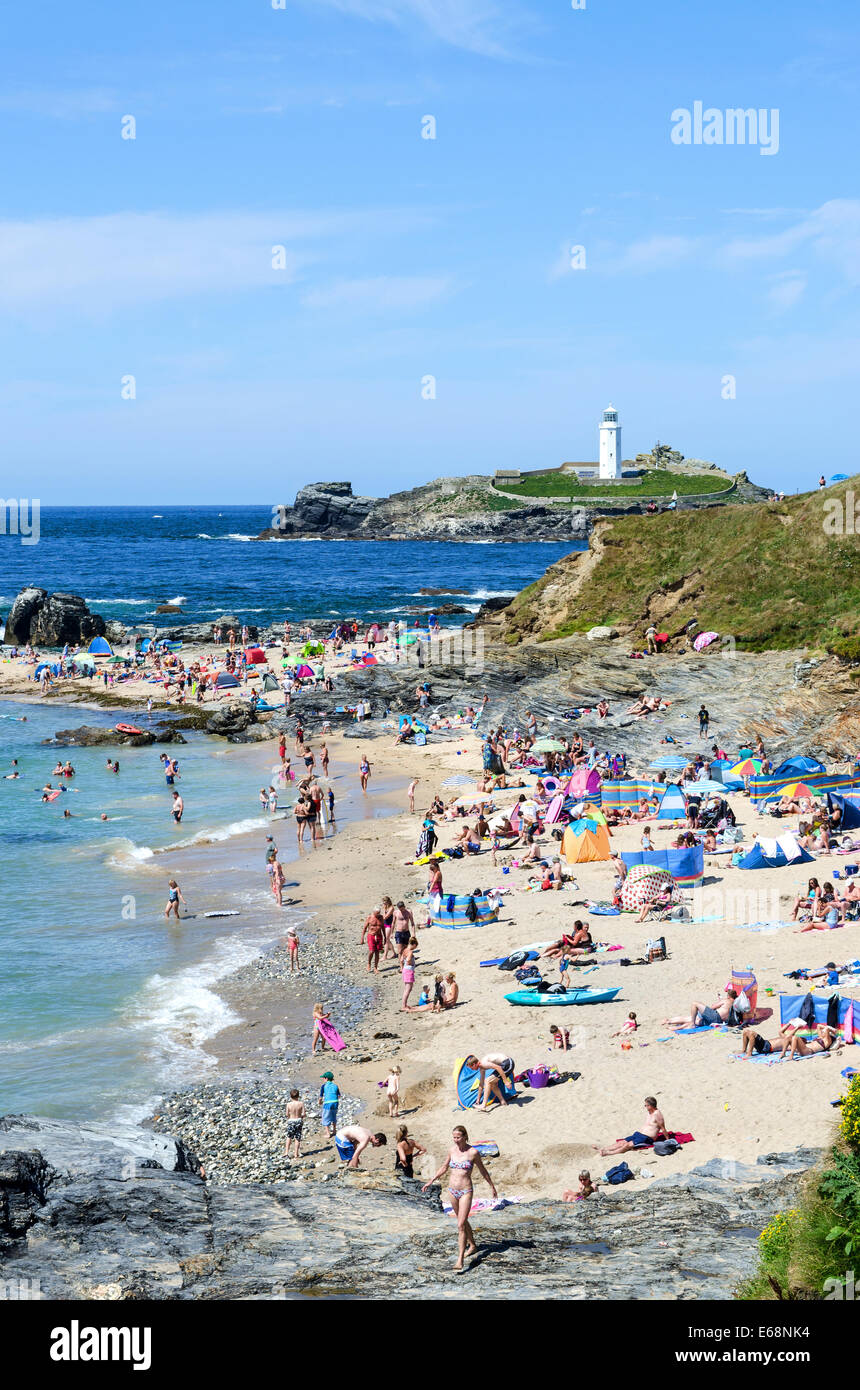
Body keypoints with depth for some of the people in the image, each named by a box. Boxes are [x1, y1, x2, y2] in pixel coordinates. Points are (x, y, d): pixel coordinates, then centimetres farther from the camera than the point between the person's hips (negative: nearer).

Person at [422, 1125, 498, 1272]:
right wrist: (431, 1181, 19)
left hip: (465, 1192, -5)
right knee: (462, 1221, 21)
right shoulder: (452, 1151, 2)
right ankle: (473, 1245, 43)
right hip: (452, 1191, 5)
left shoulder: (473, 1152, -11)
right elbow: (444, 1168, 18)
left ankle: (460, 1260, -15)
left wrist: (492, 1186, 12)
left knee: (461, 1225, -13)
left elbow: (483, 1171, 3)